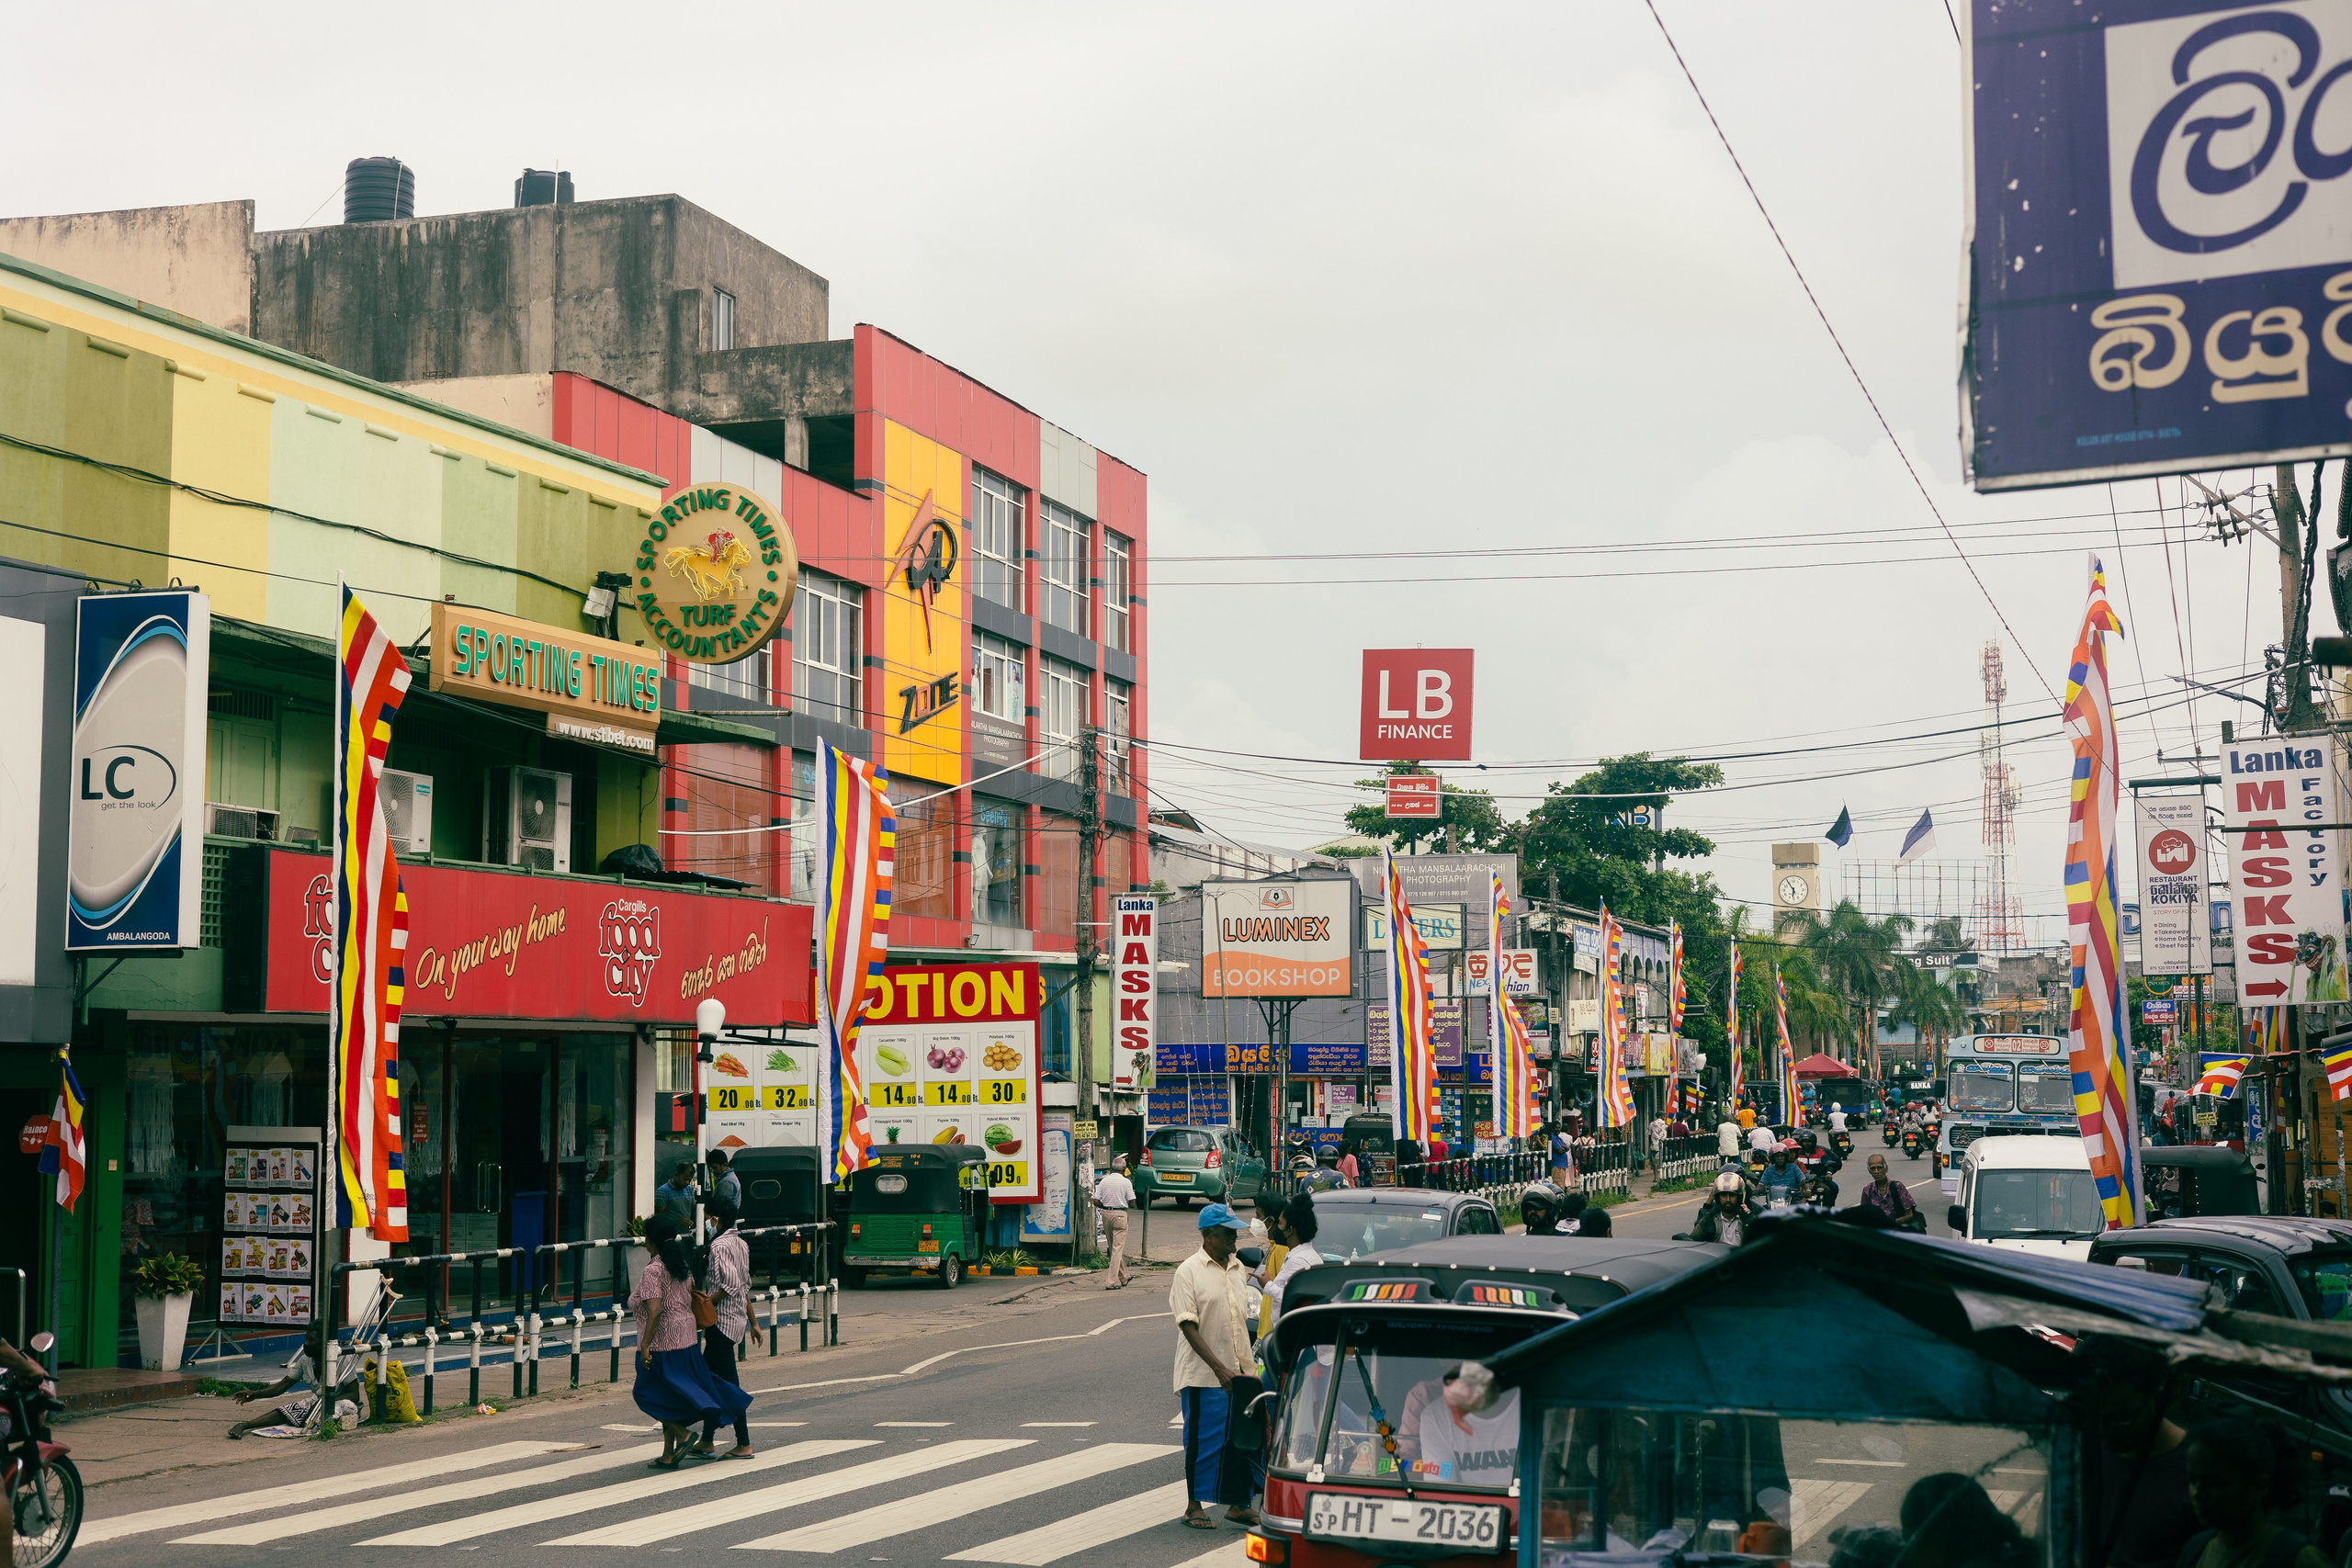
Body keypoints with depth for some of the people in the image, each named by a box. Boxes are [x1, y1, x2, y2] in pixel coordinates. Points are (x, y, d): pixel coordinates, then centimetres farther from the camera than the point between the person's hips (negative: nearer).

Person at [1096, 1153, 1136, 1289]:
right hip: (1120, 1214, -5)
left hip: (1106, 1213, 5)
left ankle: (1123, 1278, 28)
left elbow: (1096, 1202, 1)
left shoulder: (1104, 1181, 3)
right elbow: (1132, 1204, -7)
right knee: (1118, 1249, -4)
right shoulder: (1126, 1182, -7)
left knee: (1114, 1248, 16)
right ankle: (1113, 1282, -11)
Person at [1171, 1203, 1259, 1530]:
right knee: (1202, 1441, 1)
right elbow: (1188, 1326, -15)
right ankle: (1194, 1505, 13)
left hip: (1239, 1372, 6)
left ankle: (1239, 1503, 17)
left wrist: (1247, 1367, 16)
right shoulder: (1189, 1271, -9)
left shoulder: (1237, 1268, 11)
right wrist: (1220, 1369, -21)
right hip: (1203, 1374, -6)